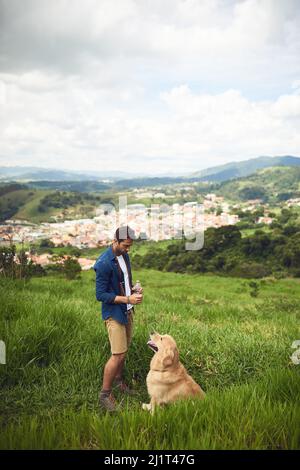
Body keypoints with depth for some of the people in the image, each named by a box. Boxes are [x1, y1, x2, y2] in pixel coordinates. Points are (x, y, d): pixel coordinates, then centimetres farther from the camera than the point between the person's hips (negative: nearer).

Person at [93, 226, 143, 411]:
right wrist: (127, 299, -23)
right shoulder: (104, 263, -22)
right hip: (114, 313, -8)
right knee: (118, 354, -7)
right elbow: (100, 295, -20)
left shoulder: (124, 255, 4)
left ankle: (118, 379, 38)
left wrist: (134, 290, -2)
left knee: (124, 350, 17)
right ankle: (105, 394, 8)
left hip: (127, 311, 8)